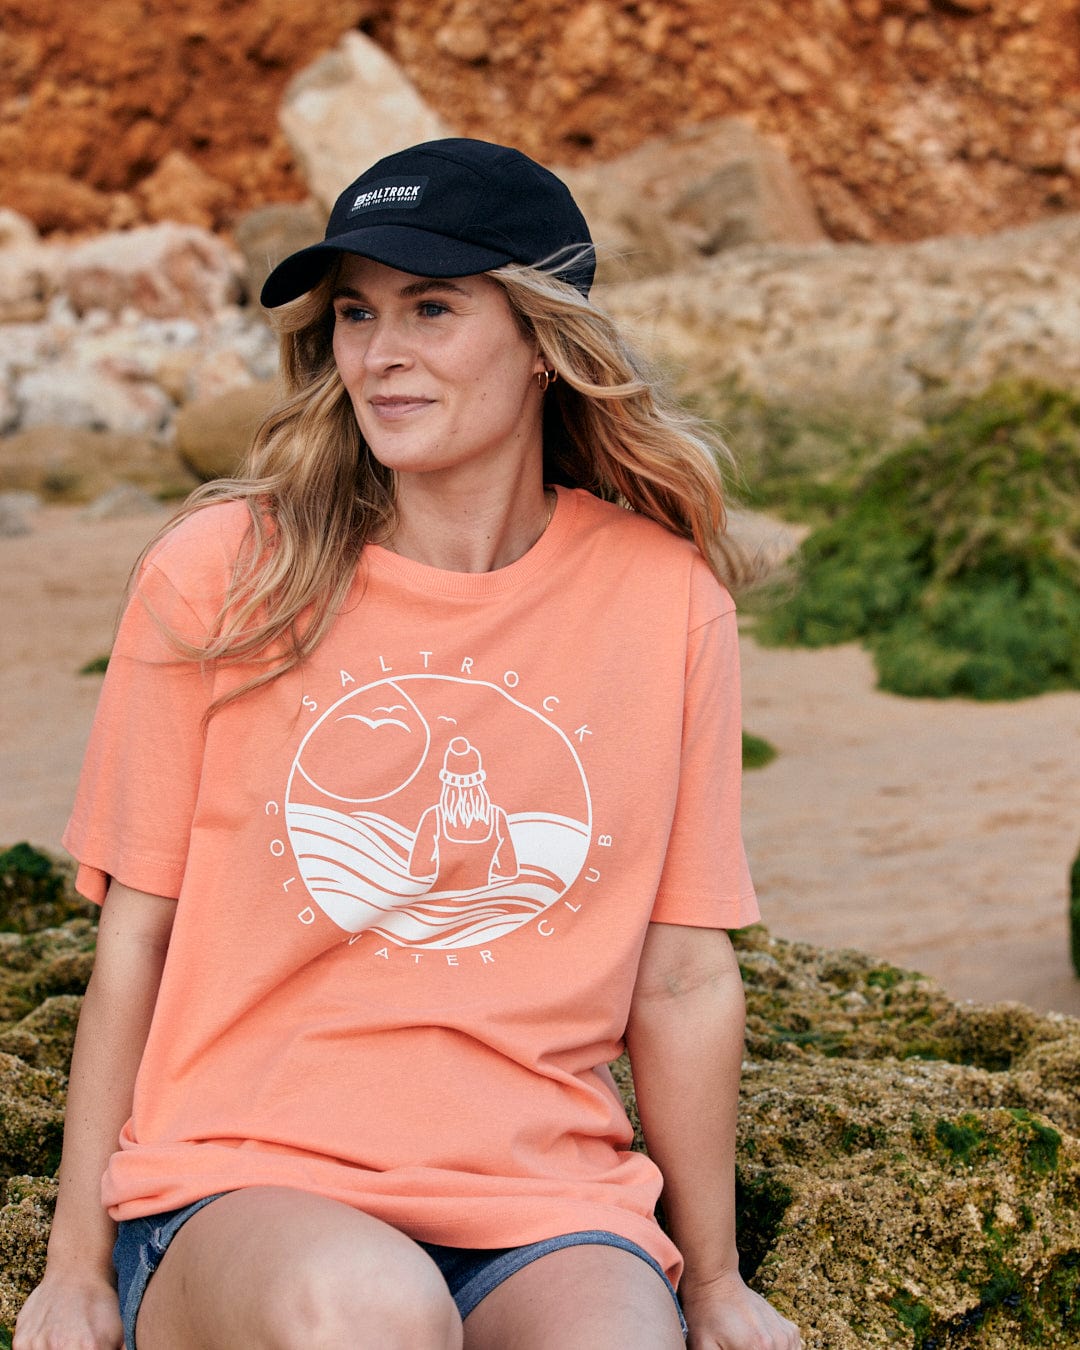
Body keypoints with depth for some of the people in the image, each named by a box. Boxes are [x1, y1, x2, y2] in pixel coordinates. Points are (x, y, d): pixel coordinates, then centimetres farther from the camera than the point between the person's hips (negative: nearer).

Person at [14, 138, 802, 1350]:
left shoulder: (664, 600, 2)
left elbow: (682, 979, 8)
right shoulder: (220, 575, 0)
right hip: (237, 1184, 0)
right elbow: (136, 939, 3)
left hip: (544, 1203, 1)